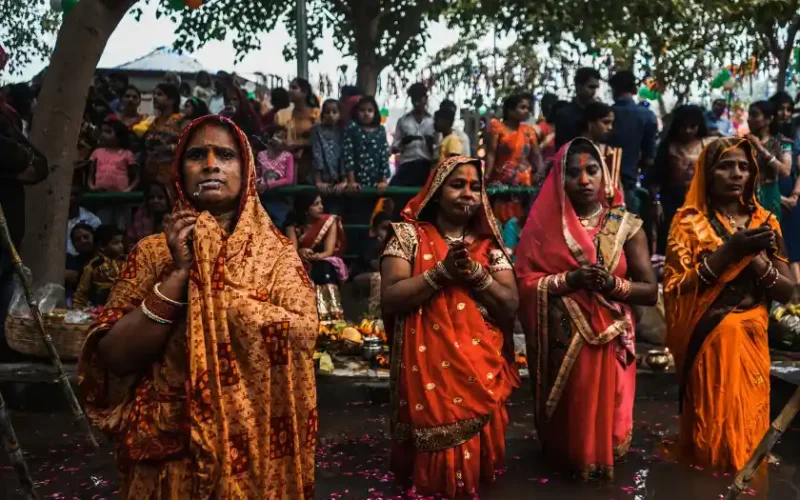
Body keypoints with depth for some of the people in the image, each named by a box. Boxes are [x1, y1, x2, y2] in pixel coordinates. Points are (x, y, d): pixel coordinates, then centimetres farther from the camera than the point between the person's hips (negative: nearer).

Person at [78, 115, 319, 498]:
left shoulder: (275, 251, -2)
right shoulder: (153, 251, 0)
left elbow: (302, 335, -17)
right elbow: (113, 358, -9)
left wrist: (209, 284, -15)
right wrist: (179, 273, -17)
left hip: (254, 445, 0)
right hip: (167, 447, 1)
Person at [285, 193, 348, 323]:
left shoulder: (330, 221, -1)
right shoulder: (293, 224, 0)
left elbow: (329, 252, -10)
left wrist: (314, 257, -30)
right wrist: (301, 252, -33)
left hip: (324, 265, -1)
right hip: (301, 265, 1)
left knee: (324, 269, -33)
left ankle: (329, 319, -39)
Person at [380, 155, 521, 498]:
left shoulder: (489, 244, 10)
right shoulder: (409, 236, 1)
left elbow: (510, 307, -1)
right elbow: (390, 299, -12)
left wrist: (476, 274, -16)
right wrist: (442, 272, -18)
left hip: (482, 369, 3)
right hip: (427, 368, -3)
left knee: (477, 445, 7)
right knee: (436, 443, -1)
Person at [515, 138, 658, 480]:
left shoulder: (626, 225, 0)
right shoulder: (545, 224, -1)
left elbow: (651, 292, -2)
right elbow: (525, 285, -7)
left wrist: (612, 284, -19)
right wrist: (571, 279, -20)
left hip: (610, 341, 1)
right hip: (562, 342, 0)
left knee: (604, 414, 6)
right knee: (565, 417, 7)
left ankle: (602, 459, 31)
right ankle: (562, 460, 32)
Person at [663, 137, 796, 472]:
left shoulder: (765, 222, 8)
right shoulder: (690, 220, -3)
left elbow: (788, 293, 3)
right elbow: (677, 289, -12)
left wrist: (754, 257, -13)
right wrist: (729, 251, -19)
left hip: (751, 341, 4)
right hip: (707, 342, -4)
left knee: (748, 427, 6)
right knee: (711, 430, -2)